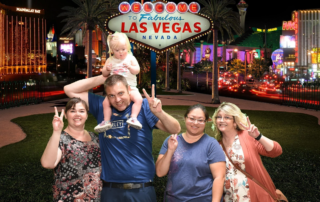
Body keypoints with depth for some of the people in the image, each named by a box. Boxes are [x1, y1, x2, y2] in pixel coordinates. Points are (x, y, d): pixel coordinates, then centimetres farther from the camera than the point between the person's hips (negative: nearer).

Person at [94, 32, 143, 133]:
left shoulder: (130, 58, 3)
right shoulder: (110, 60, 7)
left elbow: (137, 70, -4)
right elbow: (104, 74, 9)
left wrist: (130, 67, -24)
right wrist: (107, 69, -13)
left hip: (130, 87, -1)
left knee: (138, 99, -26)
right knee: (106, 102, -18)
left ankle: (133, 118, -22)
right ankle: (106, 121, -9)